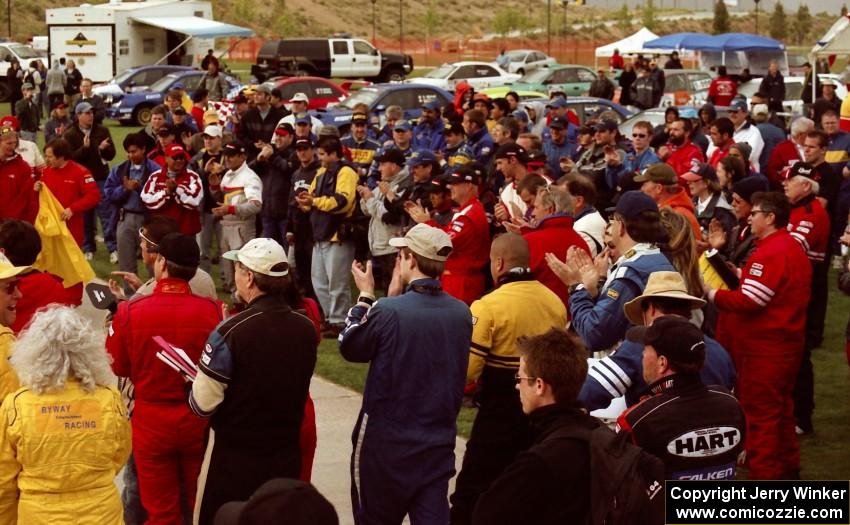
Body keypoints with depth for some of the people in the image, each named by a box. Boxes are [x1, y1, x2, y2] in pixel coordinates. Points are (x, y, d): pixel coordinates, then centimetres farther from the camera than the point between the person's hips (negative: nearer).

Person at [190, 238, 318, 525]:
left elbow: (203, 404, -18)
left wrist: (198, 380, 3)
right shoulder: (307, 329, -6)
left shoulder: (231, 332, -21)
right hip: (286, 456, 5)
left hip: (233, 460, -5)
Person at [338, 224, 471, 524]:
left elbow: (350, 348, -2)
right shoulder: (462, 313, -3)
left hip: (386, 442, -4)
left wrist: (365, 296, 6)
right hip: (439, 442, 4)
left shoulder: (388, 311, -19)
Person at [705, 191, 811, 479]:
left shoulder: (770, 253, -20)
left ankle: (762, 474, 1)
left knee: (760, 412, -3)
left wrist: (712, 294, -13)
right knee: (780, 408, 20)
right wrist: (742, 276, 7)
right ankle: (787, 465, 30)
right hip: (787, 340, 10)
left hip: (764, 346, -10)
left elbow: (748, 301, -23)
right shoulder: (793, 248, 12)